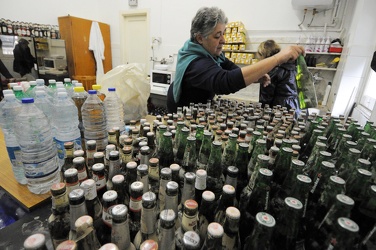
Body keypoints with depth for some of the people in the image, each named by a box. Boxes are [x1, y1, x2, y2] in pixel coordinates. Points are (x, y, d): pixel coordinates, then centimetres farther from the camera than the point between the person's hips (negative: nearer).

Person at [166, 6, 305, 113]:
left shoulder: (208, 51, -9)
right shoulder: (197, 64, -39)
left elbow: (229, 68, -5)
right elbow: (228, 82, -56)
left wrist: (256, 74, -26)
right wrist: (278, 57, -54)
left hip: (197, 106, 8)